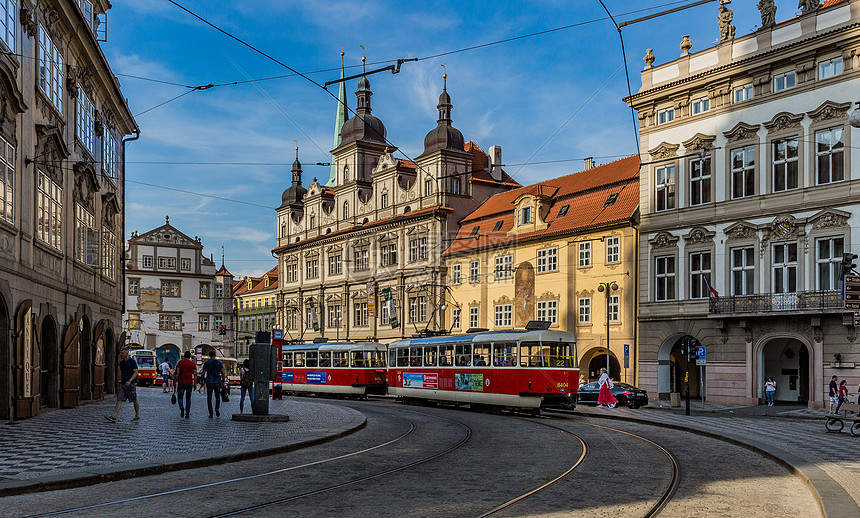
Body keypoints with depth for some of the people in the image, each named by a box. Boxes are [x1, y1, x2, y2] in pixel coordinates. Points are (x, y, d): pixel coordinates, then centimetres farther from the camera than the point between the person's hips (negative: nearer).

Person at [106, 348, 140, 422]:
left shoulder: (132, 361, -8)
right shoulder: (121, 362, 12)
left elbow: (135, 372, -14)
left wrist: (129, 381, -25)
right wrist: (121, 382, 20)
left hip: (131, 384, -6)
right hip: (123, 384, 6)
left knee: (135, 400, 6)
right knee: (119, 400, -5)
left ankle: (137, 416, 19)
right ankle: (114, 417, -13)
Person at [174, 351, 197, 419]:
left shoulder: (180, 362, 1)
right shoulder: (193, 363, 7)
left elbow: (177, 373, -5)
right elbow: (195, 374, 4)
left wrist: (175, 381, -1)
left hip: (181, 382, -2)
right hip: (189, 382, 2)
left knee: (180, 397, 7)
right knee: (188, 398, 10)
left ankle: (182, 408, -21)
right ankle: (187, 413, 6)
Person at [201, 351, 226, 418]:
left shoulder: (206, 363, 2)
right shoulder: (219, 363, 3)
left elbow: (203, 373, 0)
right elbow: (223, 373, -2)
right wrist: (223, 381, 9)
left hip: (209, 382, -1)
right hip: (217, 382, 1)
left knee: (209, 398, 8)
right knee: (217, 396, 16)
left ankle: (210, 413, 2)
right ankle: (217, 409, -7)